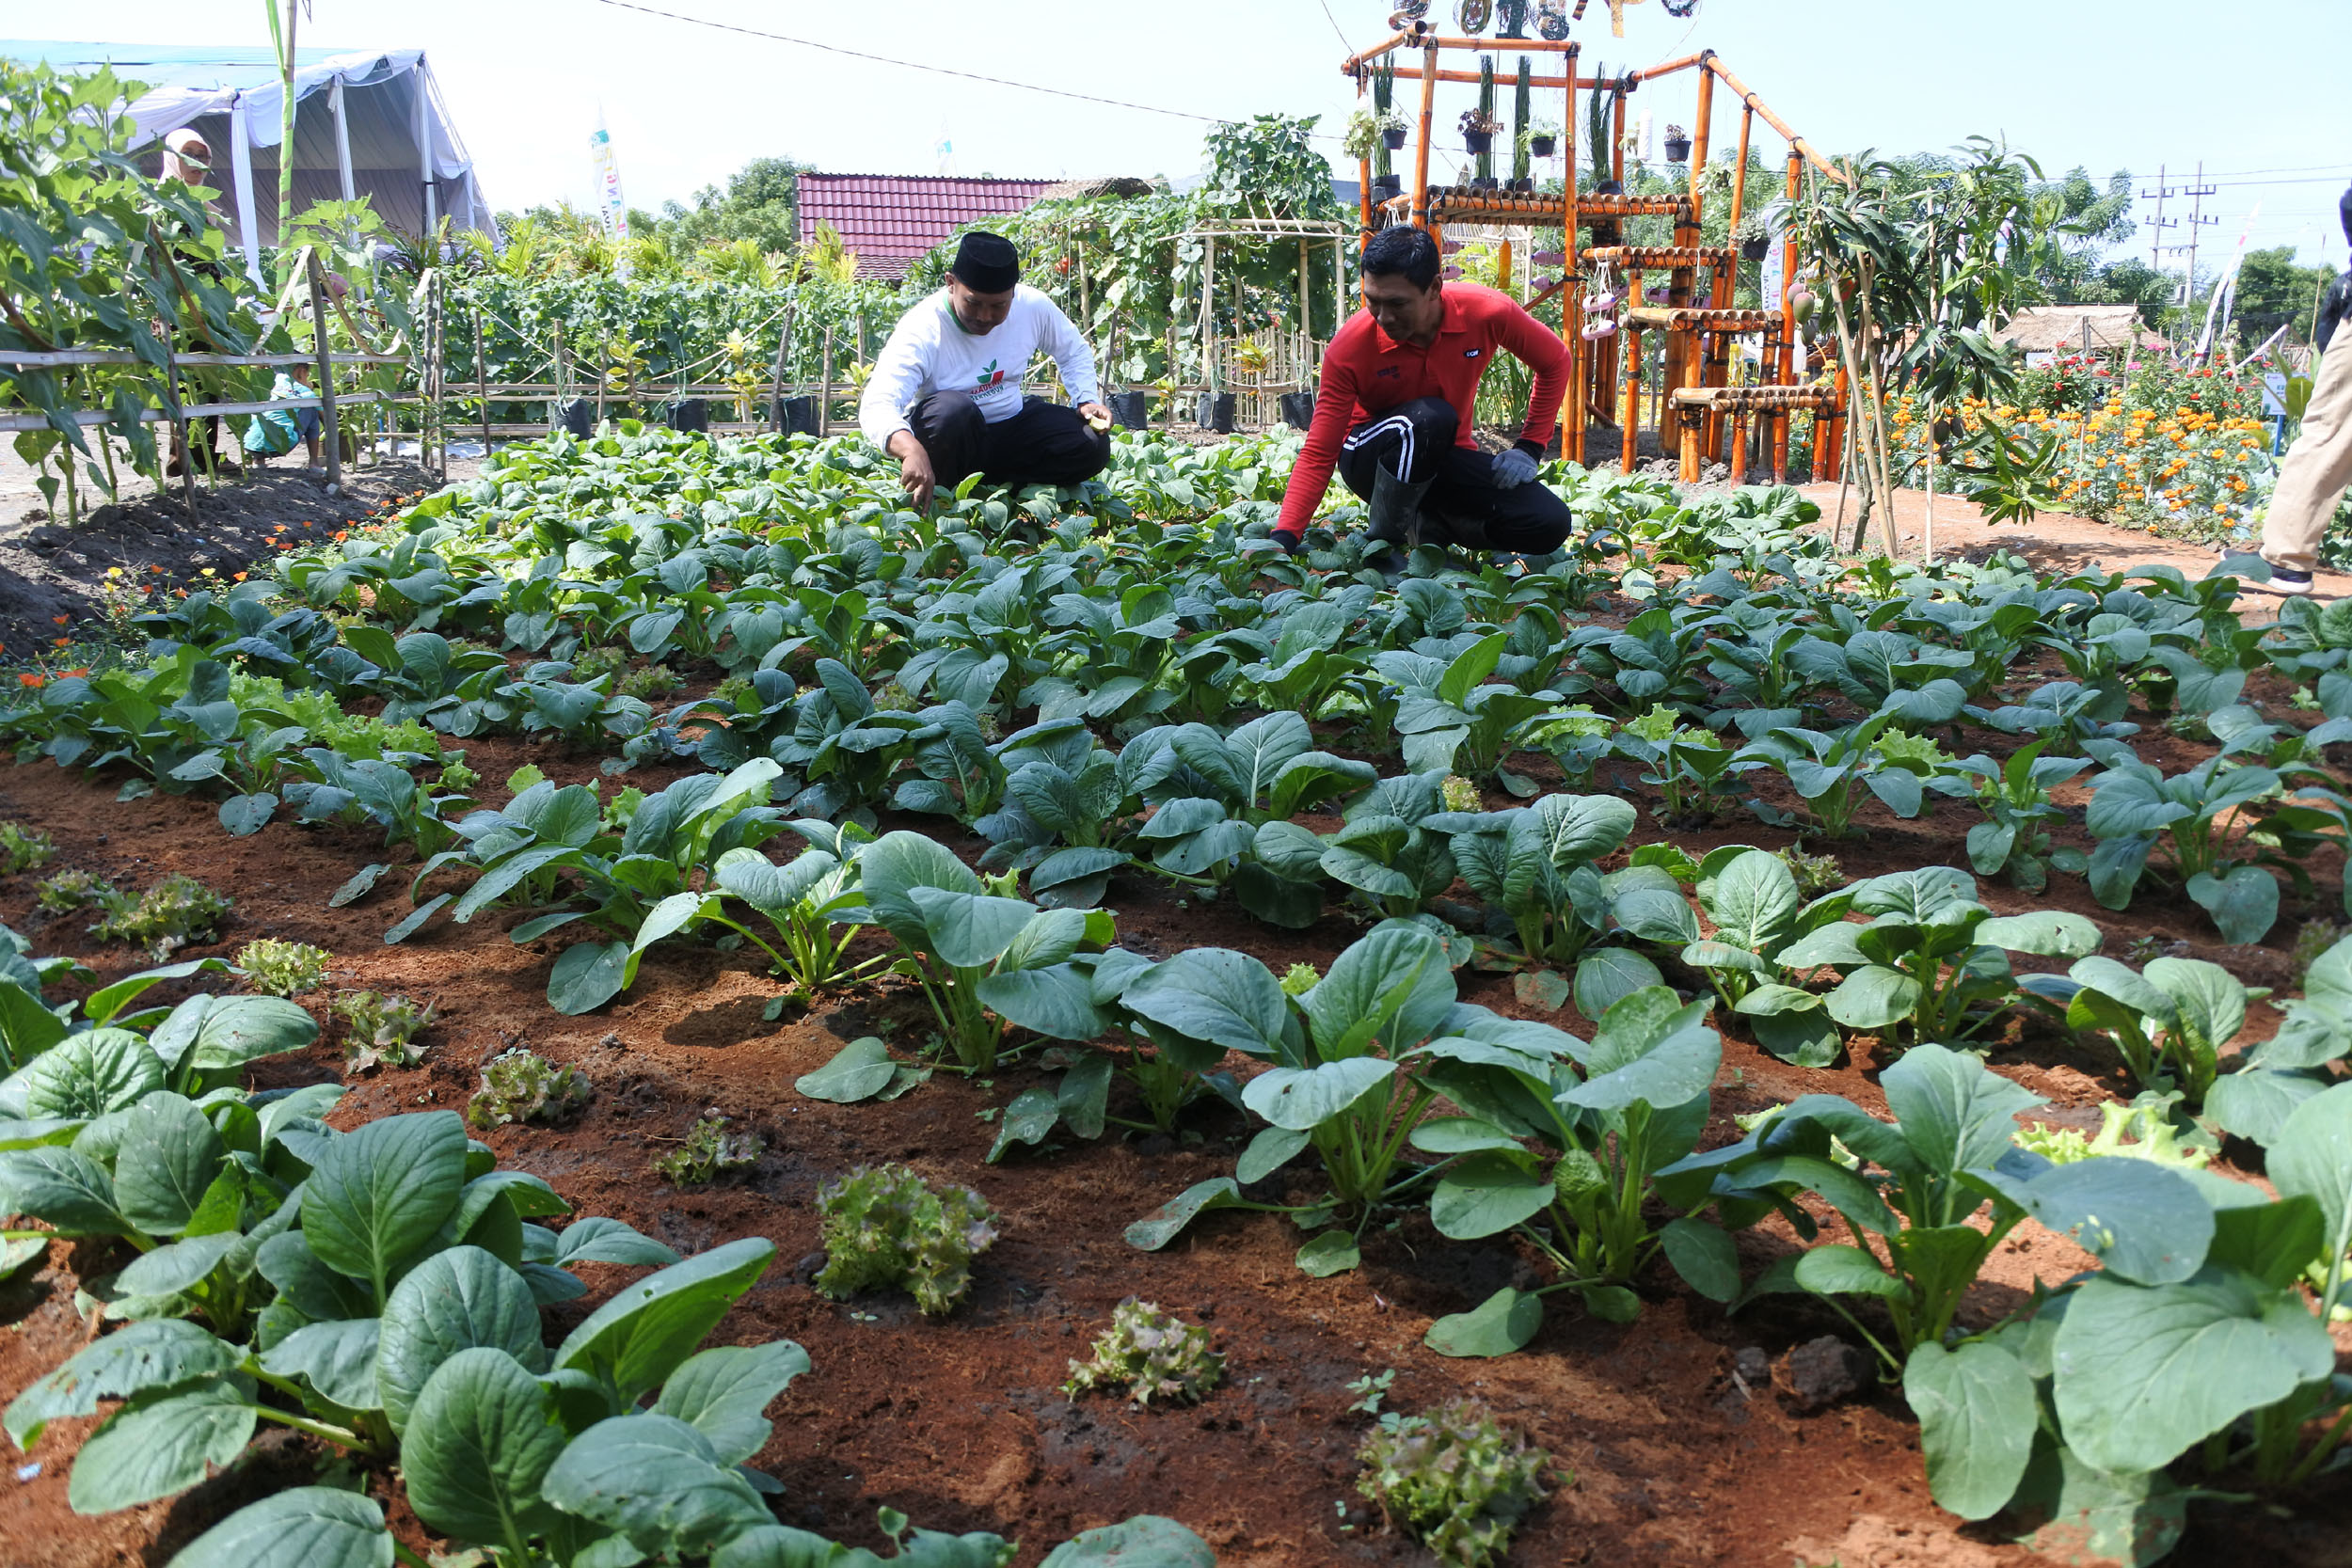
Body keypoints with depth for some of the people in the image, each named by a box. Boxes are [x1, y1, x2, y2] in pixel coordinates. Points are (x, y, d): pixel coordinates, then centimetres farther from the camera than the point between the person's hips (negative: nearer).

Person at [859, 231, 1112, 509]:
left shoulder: (1033, 306, -11)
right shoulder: (922, 331, -26)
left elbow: (1074, 351, 12)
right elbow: (875, 407, -40)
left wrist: (1087, 400, -7)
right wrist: (912, 450, -61)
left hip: (1012, 424, 5)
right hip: (948, 436, -5)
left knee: (1093, 445, -17)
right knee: (954, 409, -39)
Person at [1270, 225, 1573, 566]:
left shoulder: (1488, 313, -20)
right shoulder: (1349, 347, -24)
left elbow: (1554, 362, 0)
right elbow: (1318, 455, -22)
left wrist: (1529, 448, -6)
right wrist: (1284, 538, -34)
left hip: (1445, 460, 3)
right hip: (1370, 458, -3)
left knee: (1550, 525, -20)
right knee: (1429, 418, -39)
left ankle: (1429, 523, 2)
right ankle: (1378, 545, -19)